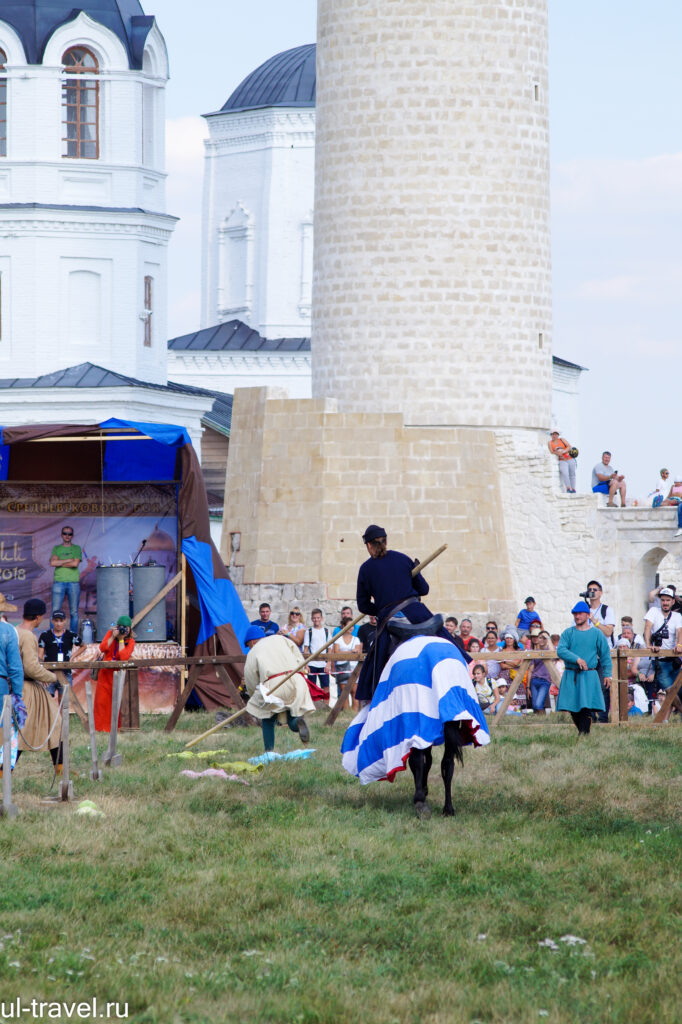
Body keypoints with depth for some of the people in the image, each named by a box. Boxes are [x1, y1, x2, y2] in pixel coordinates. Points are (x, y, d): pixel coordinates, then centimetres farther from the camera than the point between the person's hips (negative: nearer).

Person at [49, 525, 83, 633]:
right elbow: (52, 562, -3)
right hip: (59, 582, 0)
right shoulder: (56, 548, 13)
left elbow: (75, 563, -5)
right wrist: (69, 560, -5)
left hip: (73, 582, 0)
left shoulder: (77, 549, 10)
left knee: (74, 612, 0)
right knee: (55, 611, -6)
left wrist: (60, 563, -2)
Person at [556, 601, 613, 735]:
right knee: (573, 709, 2)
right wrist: (576, 659, -19)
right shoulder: (568, 633, 8)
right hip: (570, 675, 2)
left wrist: (607, 674, 5)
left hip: (589, 675, -2)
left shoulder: (596, 634, 7)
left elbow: (605, 654, 11)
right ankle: (582, 732, 17)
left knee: (586, 708, -13)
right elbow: (561, 650, -5)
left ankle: (584, 733, -15)